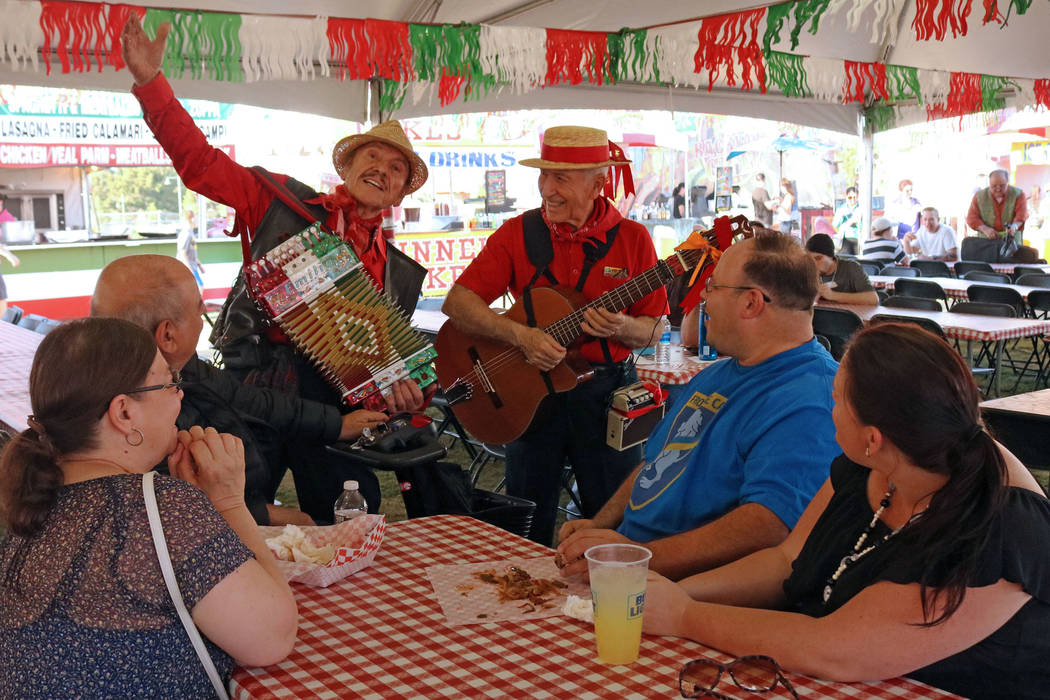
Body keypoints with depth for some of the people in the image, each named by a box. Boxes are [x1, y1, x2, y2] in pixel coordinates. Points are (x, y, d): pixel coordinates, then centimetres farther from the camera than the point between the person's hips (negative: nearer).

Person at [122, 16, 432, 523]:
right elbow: (199, 162, 1)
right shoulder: (287, 203, 6)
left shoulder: (400, 272, 14)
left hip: (335, 400, 3)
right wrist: (150, 81, -8)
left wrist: (403, 392, -9)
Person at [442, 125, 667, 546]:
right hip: (531, 390, 1)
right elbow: (457, 302, -8)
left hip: (606, 391, -1)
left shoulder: (631, 239, -2)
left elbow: (650, 333, 1)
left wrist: (619, 327, -21)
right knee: (526, 526, 12)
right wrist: (520, 335, -21)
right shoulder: (518, 233, -1)